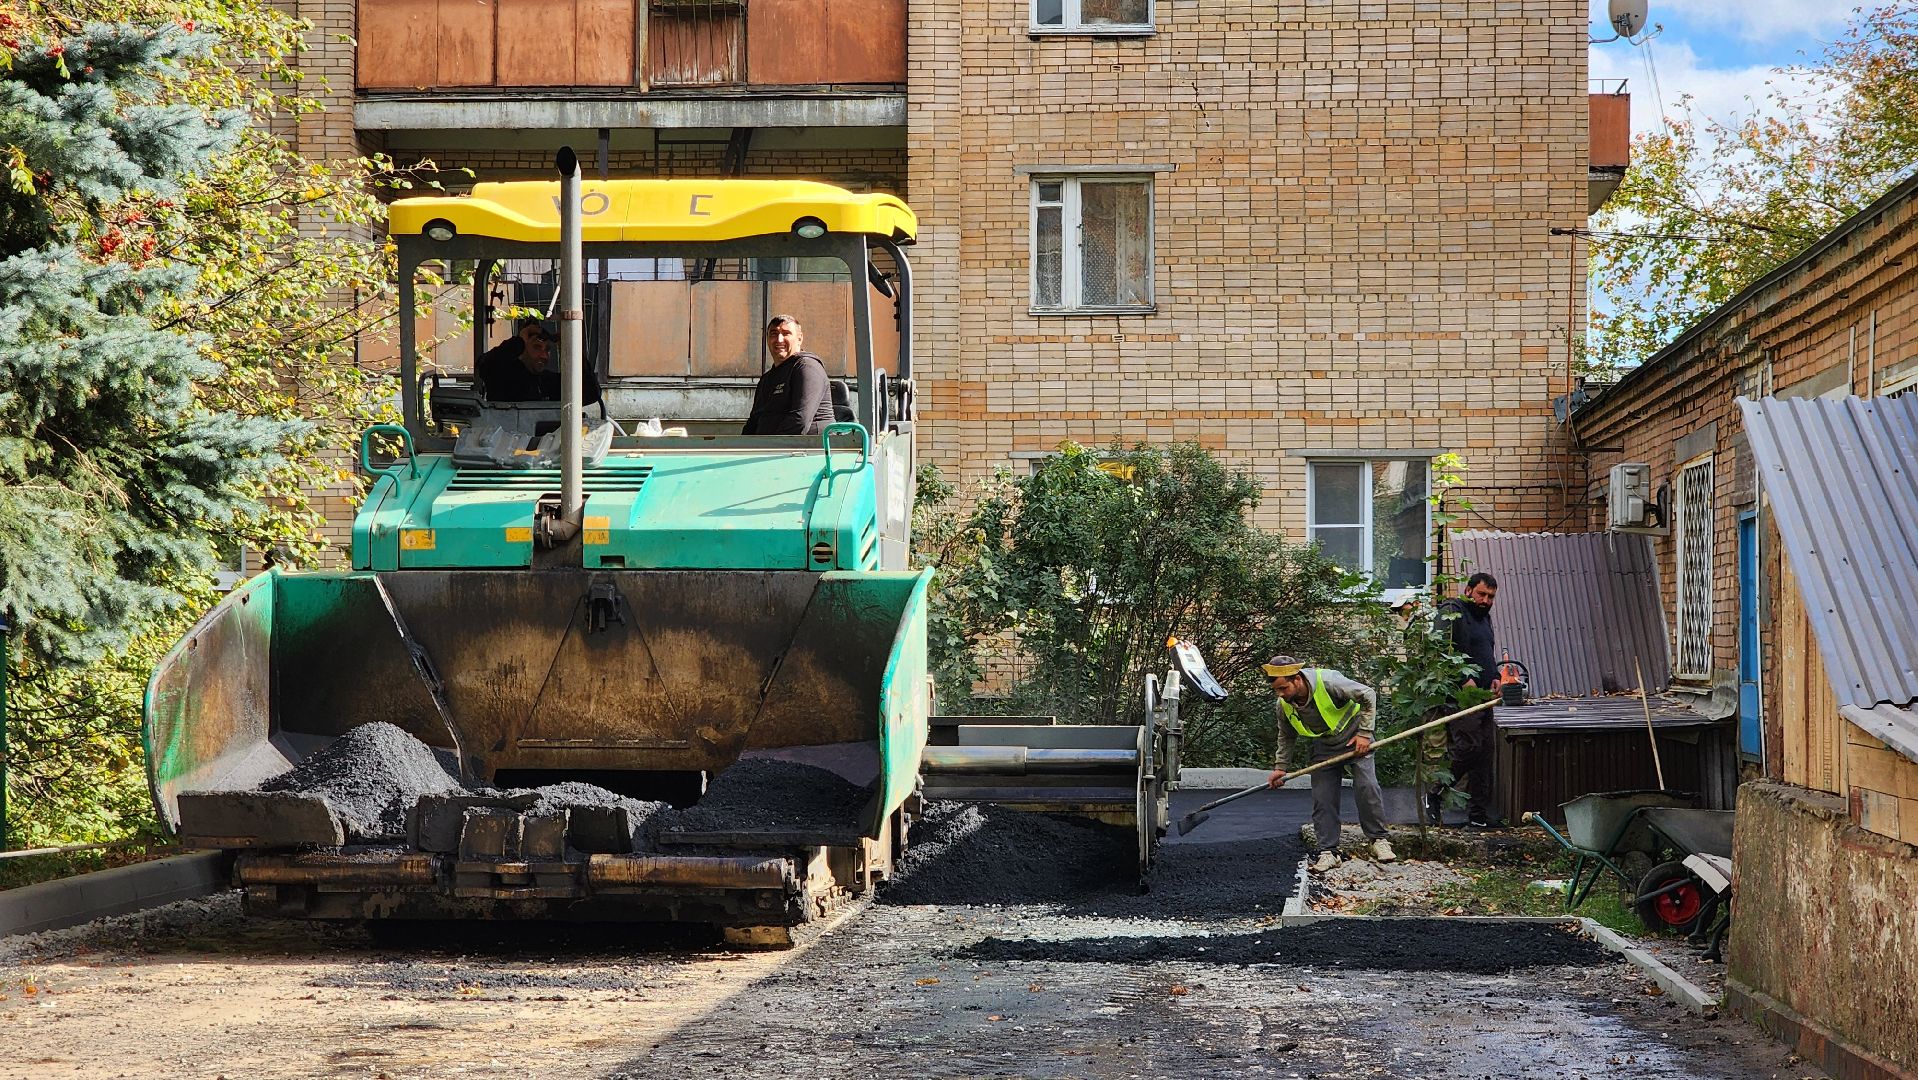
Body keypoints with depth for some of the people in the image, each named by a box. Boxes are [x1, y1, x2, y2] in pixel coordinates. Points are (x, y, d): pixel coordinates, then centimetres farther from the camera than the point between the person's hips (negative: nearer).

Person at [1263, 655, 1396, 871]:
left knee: (1367, 787, -12)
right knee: (1322, 797, -4)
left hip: (1353, 738, -4)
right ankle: (1328, 851, 2)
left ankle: (1379, 839, 2)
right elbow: (1286, 737, 7)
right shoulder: (1283, 706, -15)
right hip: (1321, 747, 4)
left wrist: (1365, 733, -19)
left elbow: (1368, 696, -19)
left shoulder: (1329, 682, -32)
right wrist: (1281, 767, 2)